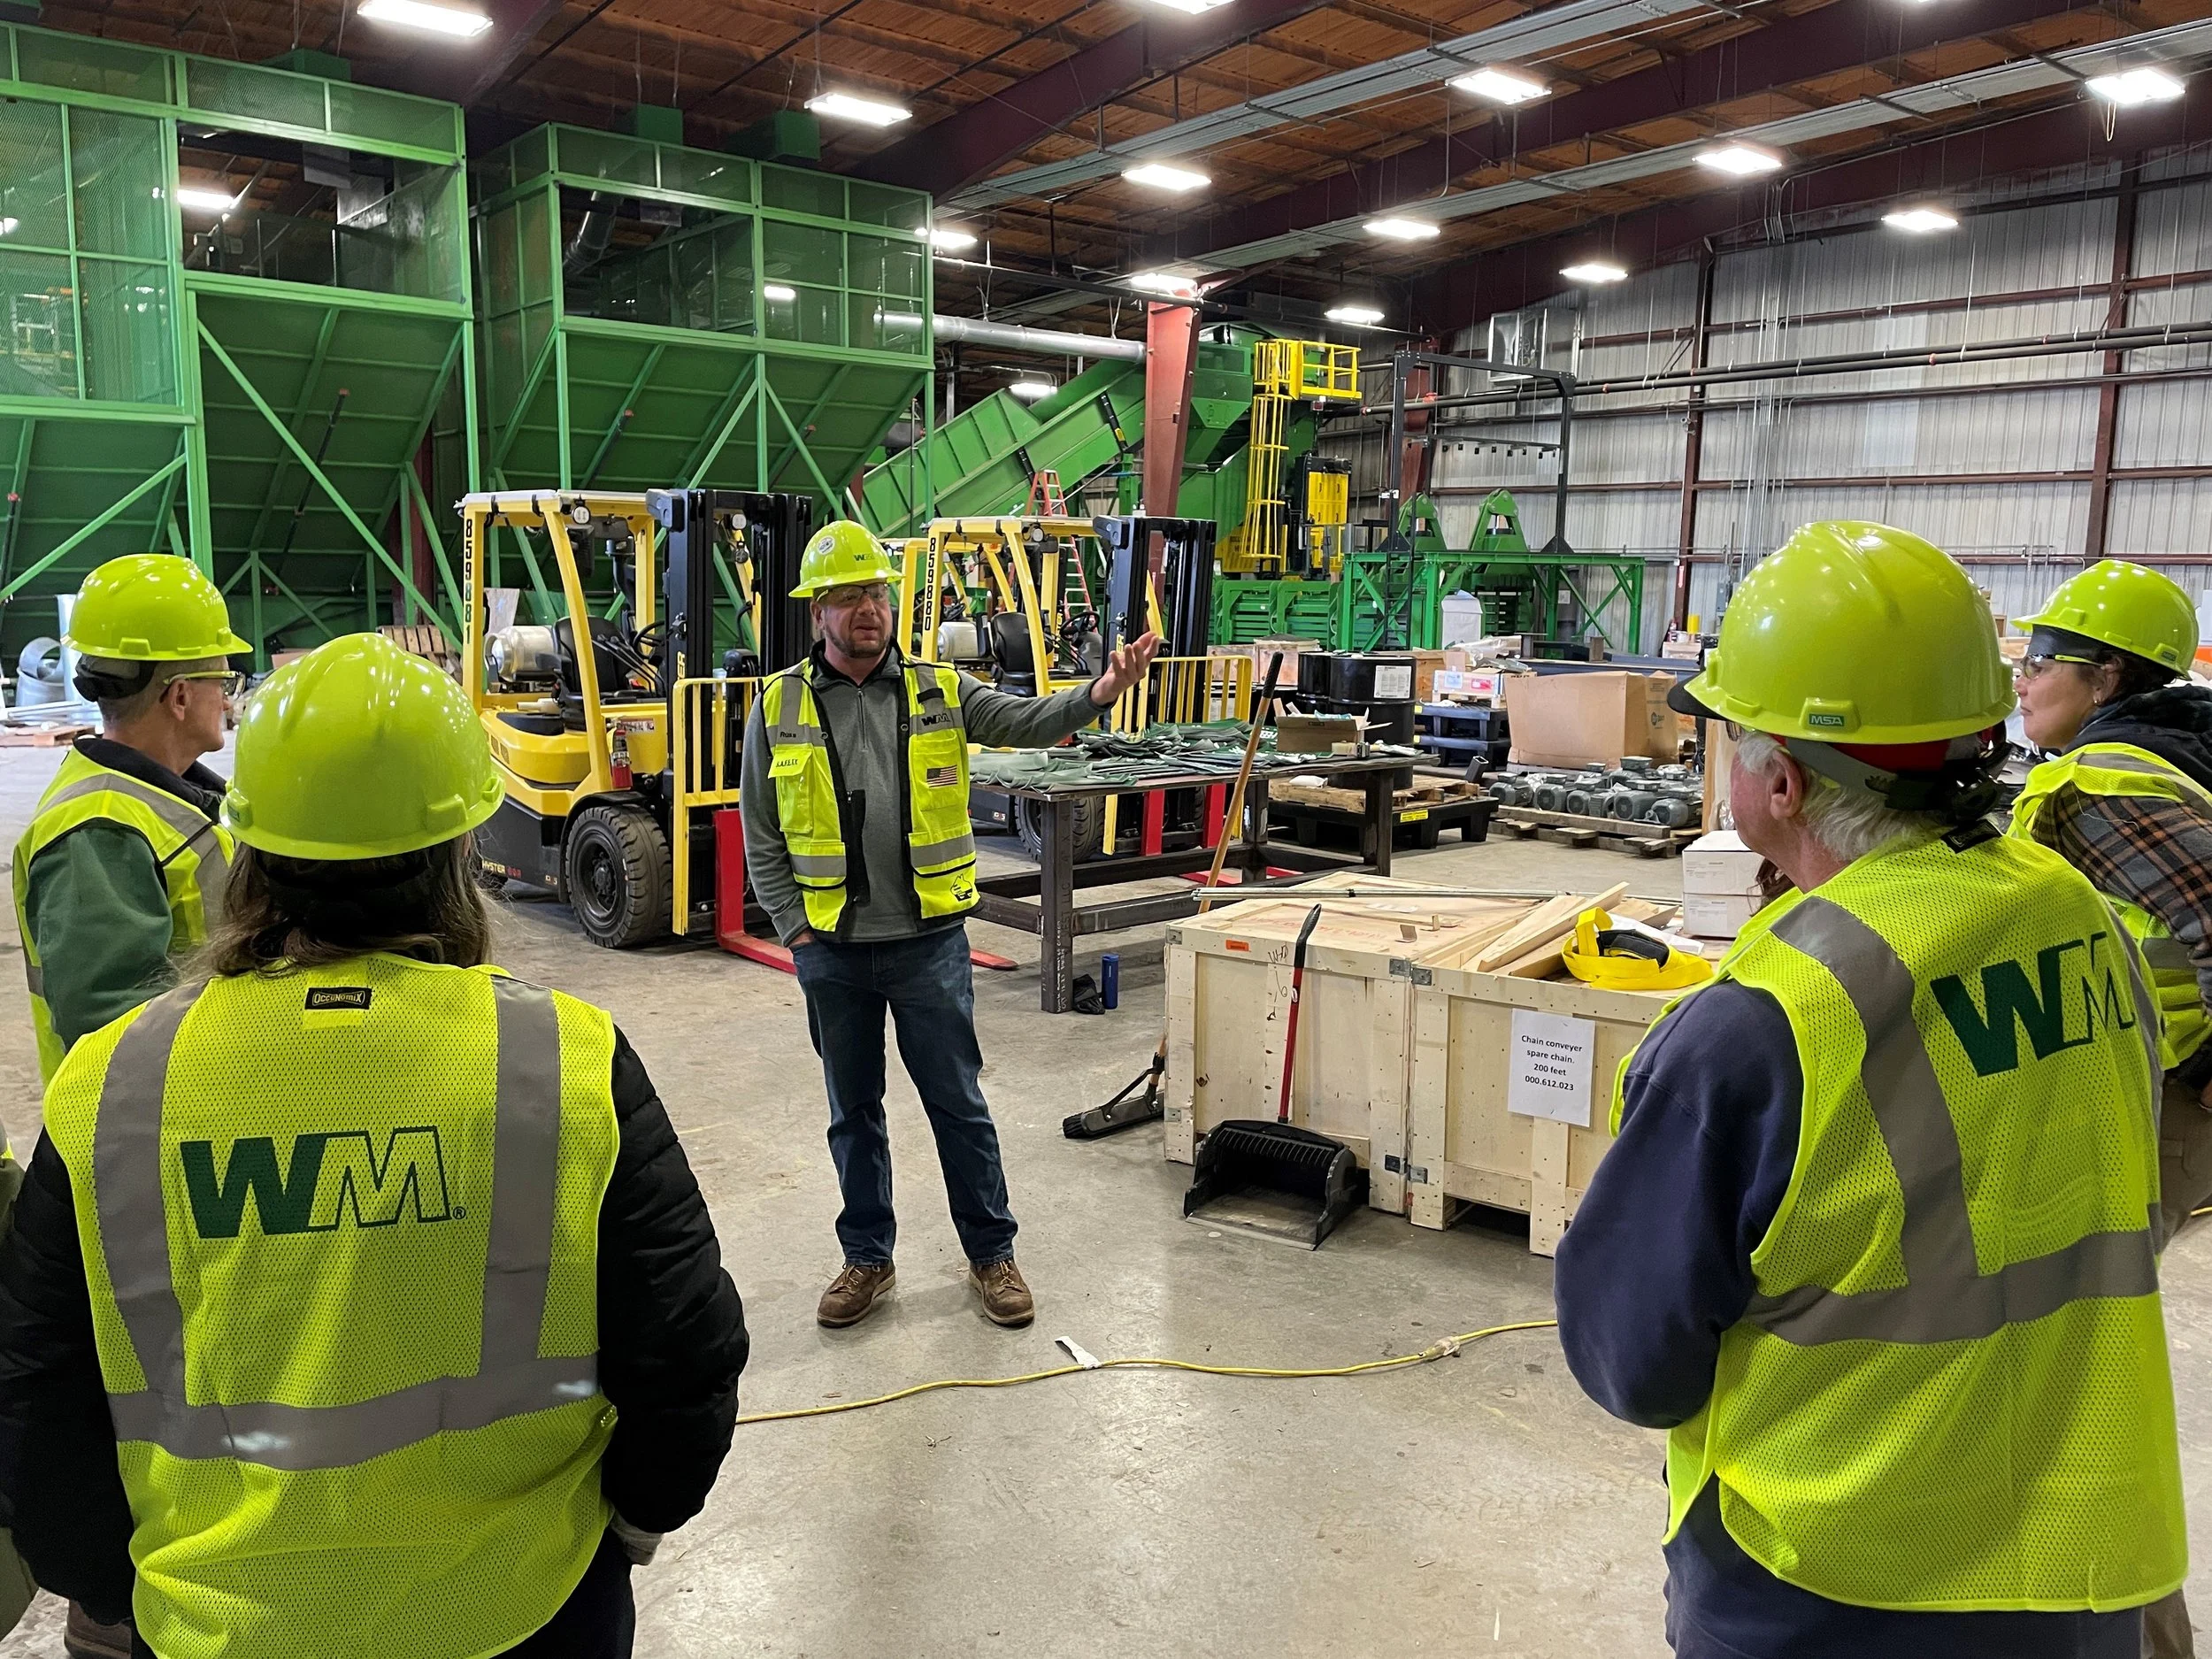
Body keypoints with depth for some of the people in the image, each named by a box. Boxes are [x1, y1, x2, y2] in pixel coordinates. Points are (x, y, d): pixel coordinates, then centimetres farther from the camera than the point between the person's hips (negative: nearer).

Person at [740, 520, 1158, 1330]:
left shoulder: (939, 692, 1)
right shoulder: (779, 708, 0)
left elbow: (1030, 721, -12)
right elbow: (761, 835, 3)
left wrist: (1103, 690, -31)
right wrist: (793, 929, -4)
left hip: (929, 940, -1)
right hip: (832, 952, 1)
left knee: (958, 1104, 8)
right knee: (853, 1111, 15)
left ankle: (992, 1254, 24)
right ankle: (868, 1259, 32)